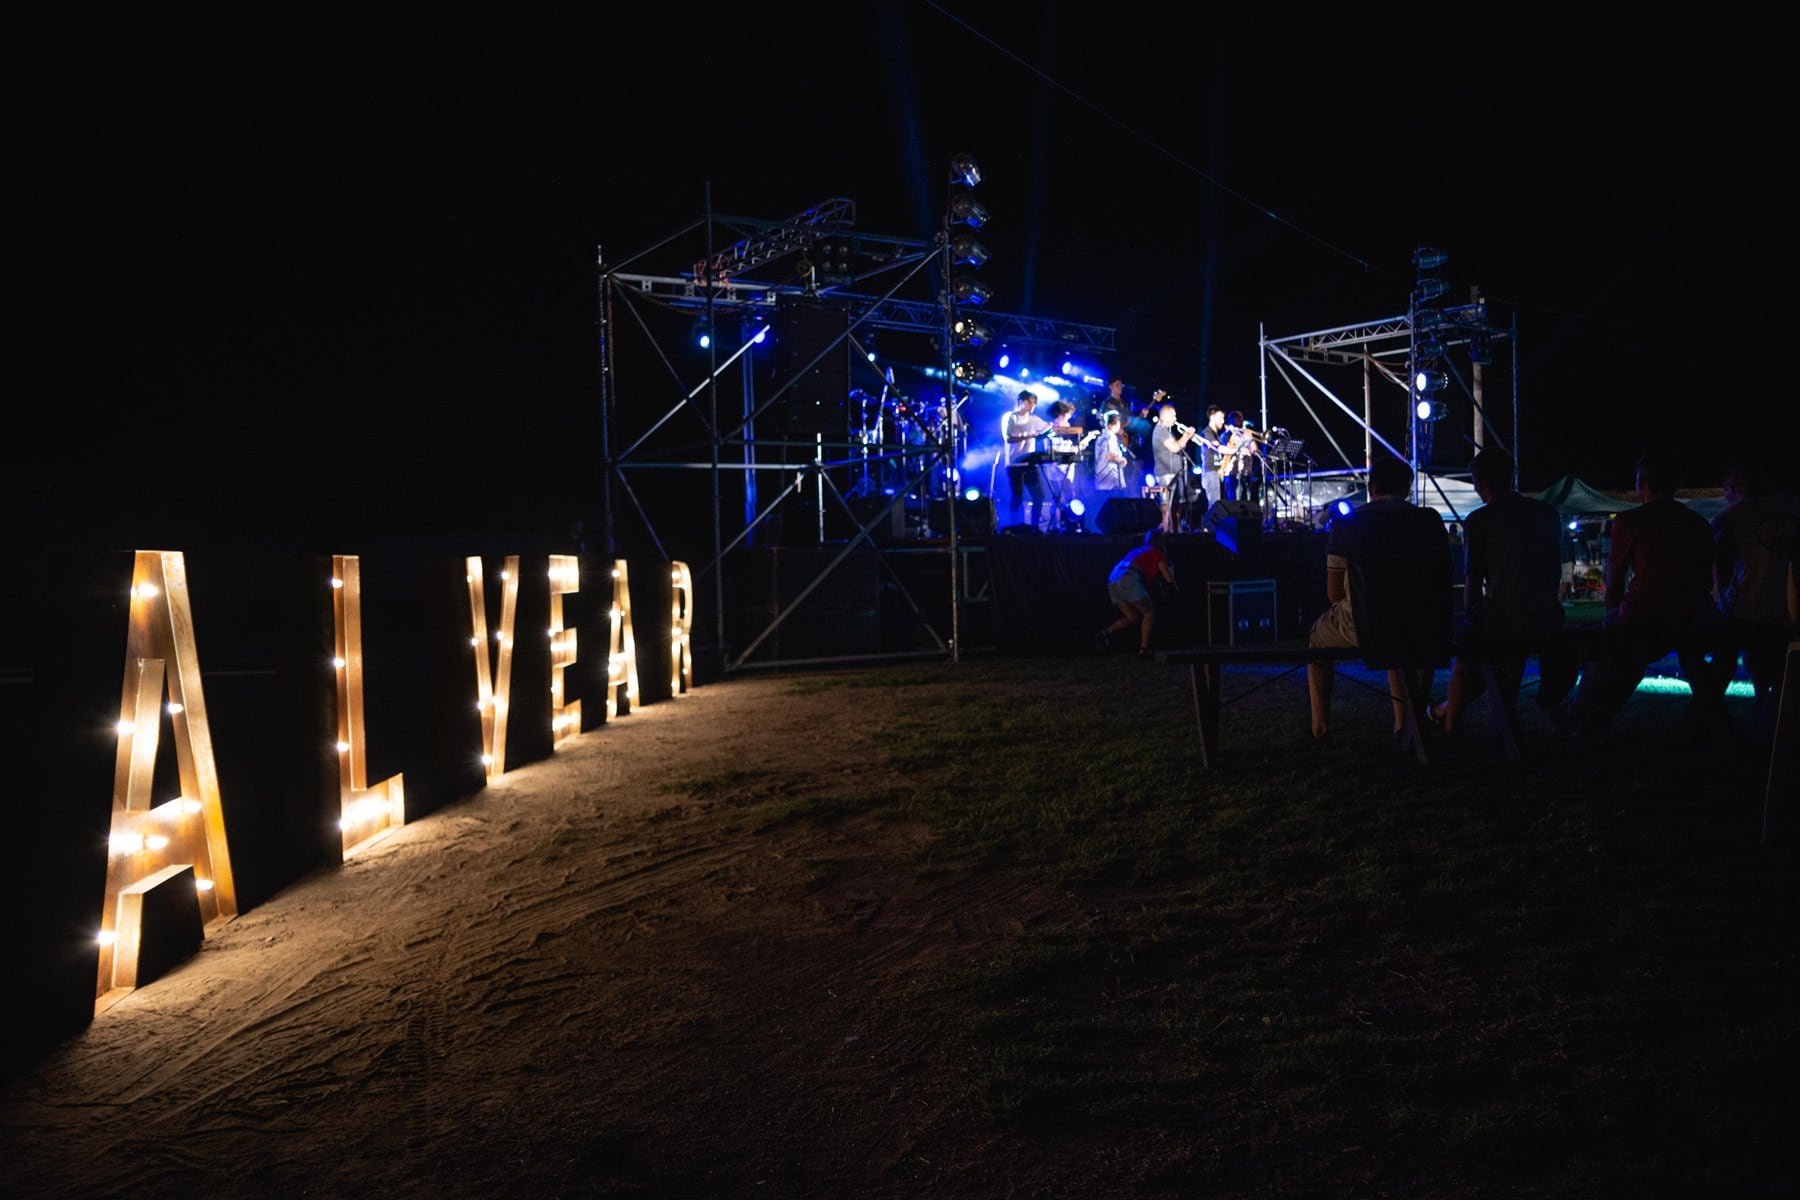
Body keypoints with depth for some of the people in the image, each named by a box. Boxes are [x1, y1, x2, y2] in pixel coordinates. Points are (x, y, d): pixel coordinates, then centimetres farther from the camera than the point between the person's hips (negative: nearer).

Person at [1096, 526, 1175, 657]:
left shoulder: (1138, 550, 33)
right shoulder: (1157, 553, 11)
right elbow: (1169, 579, 13)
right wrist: (1170, 571, 32)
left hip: (1112, 582, 7)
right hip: (1128, 579, -7)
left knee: (1134, 617, 16)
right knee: (1149, 612, 6)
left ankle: (1105, 633, -3)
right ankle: (1144, 649, -1)